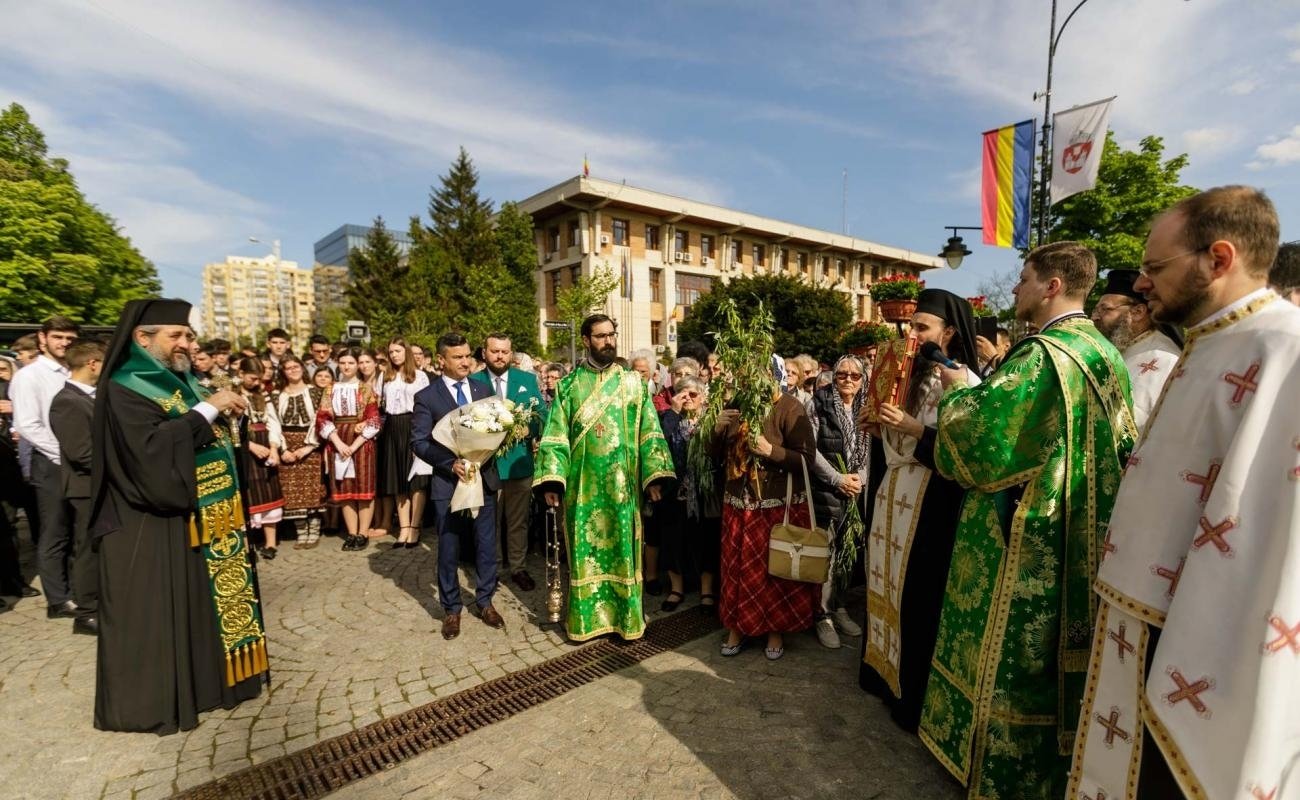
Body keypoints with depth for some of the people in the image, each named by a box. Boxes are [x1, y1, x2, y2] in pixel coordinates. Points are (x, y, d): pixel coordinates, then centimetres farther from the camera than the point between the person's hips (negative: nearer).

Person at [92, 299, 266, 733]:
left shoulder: (183, 382, 12)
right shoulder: (124, 390, -12)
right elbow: (152, 447, -27)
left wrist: (224, 413, 0)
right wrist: (208, 409, -25)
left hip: (198, 519, 8)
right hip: (152, 525, -8)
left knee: (200, 605, 16)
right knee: (155, 613, 3)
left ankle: (199, 680, 29)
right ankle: (151, 700, 17)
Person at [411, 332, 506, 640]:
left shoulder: (484, 389, 7)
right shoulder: (426, 397, -3)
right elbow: (419, 442, -7)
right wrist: (450, 463, -19)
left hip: (484, 478, 3)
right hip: (447, 482, -3)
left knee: (486, 545, 11)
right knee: (448, 550, 9)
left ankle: (485, 602, 28)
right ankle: (451, 609, 27)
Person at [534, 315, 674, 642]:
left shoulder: (633, 382, 4)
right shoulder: (569, 384, 4)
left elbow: (649, 432, 1)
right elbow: (555, 436, -1)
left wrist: (654, 474, -9)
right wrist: (551, 480, -11)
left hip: (622, 485, 0)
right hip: (583, 485, 0)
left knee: (623, 548, 8)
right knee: (585, 549, 8)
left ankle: (626, 614, 24)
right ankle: (586, 616, 25)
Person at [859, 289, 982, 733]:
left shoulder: (965, 384, -10)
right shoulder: (911, 376, 10)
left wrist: (915, 429, -22)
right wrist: (878, 425, -2)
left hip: (929, 508, -7)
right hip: (892, 499, 7)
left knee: (918, 596, 3)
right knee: (889, 586, 15)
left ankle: (915, 696, 21)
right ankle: (885, 671, 33)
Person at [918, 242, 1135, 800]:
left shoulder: (1040, 355, -20)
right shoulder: (1107, 356, 8)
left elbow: (977, 427, -23)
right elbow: (1120, 445, 17)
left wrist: (958, 391, -3)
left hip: (1024, 540, -9)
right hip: (1082, 540, 9)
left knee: (1012, 653, 6)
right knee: (1059, 653, 20)